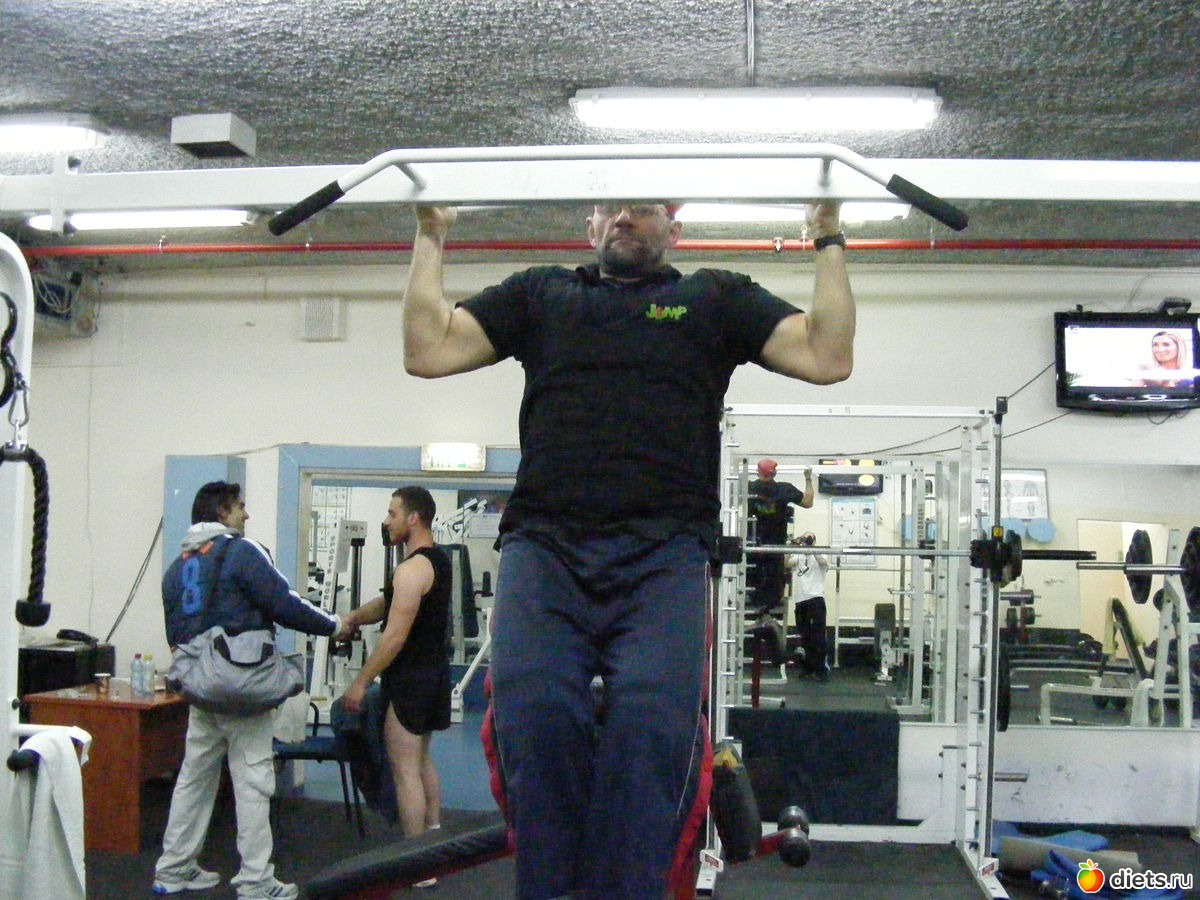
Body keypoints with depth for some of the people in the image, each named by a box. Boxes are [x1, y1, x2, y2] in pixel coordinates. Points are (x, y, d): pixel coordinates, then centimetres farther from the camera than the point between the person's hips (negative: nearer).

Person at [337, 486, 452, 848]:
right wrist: (351, 618, 3)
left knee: (405, 769, -5)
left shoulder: (412, 570, -20)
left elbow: (395, 636, -23)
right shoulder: (439, 560, 11)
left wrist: (360, 682, -19)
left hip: (410, 678, -10)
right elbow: (389, 603, 17)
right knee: (422, 761, 21)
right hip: (433, 670, 10)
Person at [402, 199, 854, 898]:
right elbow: (428, 349, 17)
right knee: (534, 708, -25)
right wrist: (431, 237, 20)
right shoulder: (541, 292, 28)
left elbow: (828, 356, 12)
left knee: (653, 714, -27)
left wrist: (829, 240, 14)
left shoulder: (714, 297, 24)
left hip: (663, 550, -1)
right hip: (544, 542, 1)